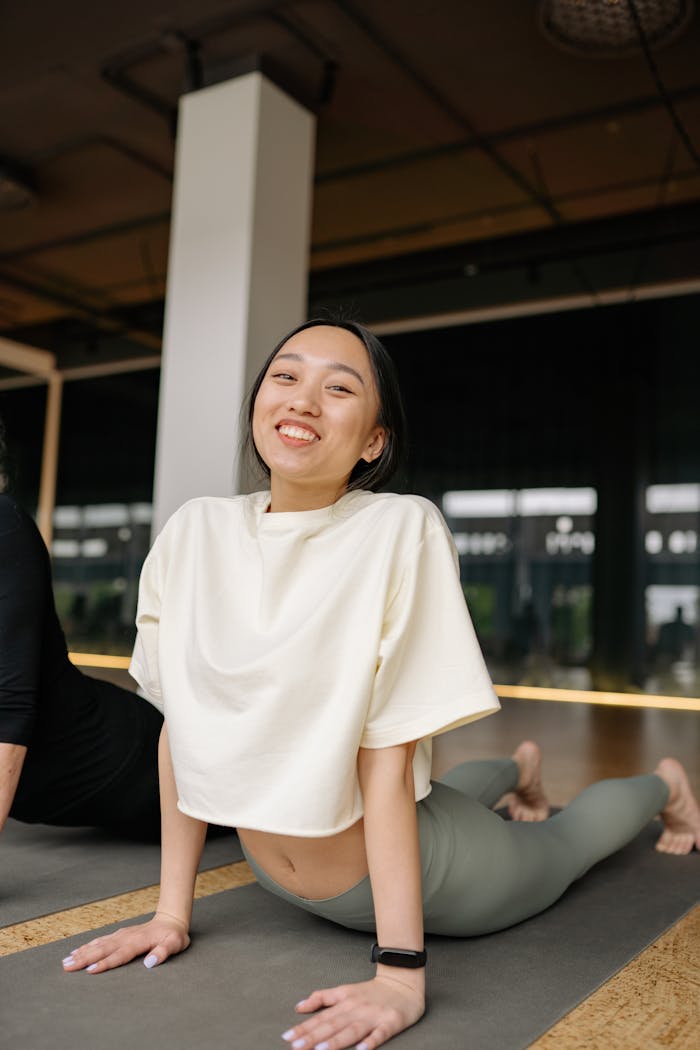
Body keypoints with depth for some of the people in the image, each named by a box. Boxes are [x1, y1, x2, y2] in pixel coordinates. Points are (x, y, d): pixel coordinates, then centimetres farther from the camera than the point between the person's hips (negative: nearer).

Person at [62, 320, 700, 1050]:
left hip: (414, 867, -4)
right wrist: (172, 910, -7)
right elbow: (180, 721, -9)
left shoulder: (403, 531, -26)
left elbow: (387, 757, -26)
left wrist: (400, 974, -27)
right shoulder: (194, 533, -13)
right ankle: (515, 770, 62)